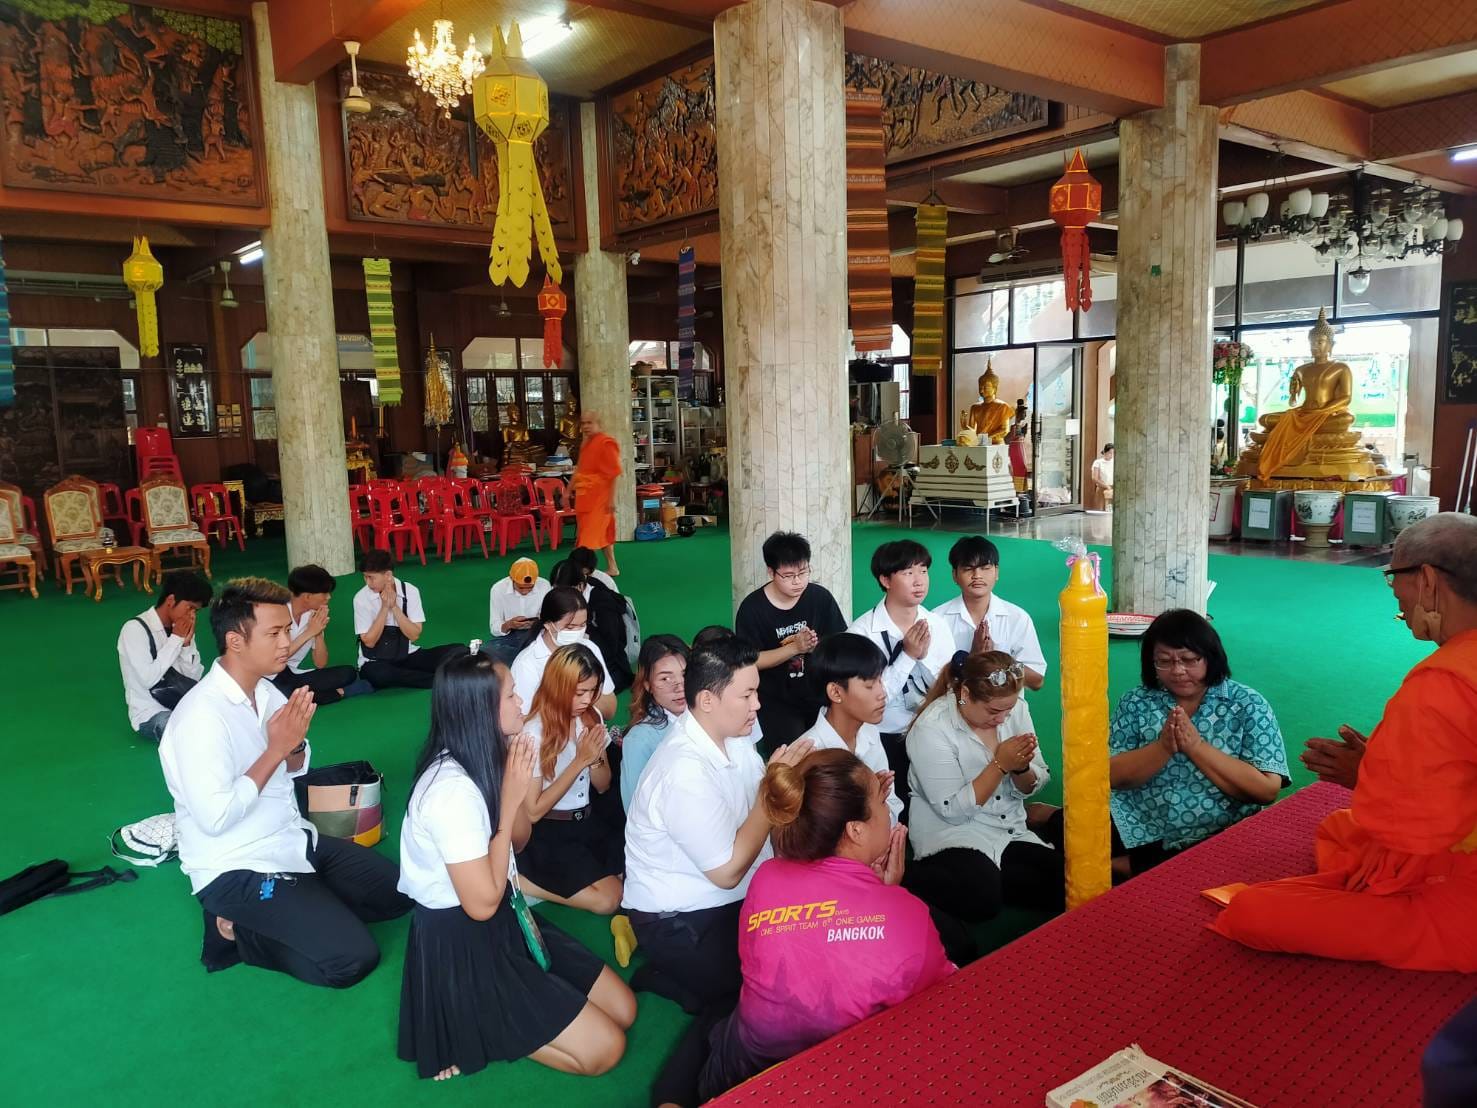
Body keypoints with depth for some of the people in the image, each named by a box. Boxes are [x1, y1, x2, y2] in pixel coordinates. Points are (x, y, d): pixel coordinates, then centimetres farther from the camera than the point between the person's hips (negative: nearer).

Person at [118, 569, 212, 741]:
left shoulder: (181, 629, 5)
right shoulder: (135, 629, -12)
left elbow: (194, 678, 4)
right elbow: (147, 679, -22)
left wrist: (186, 643, -10)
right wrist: (176, 639, -18)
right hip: (150, 714, -7)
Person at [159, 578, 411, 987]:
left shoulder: (267, 691, 2)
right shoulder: (202, 715, -24)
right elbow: (214, 818, -28)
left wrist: (295, 743, -10)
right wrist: (274, 749, -23)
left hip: (294, 840, 8)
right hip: (237, 870, -8)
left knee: (398, 891, 7)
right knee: (351, 958, -17)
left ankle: (266, 920, 9)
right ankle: (237, 930, 3)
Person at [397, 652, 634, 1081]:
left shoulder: (481, 761, -1)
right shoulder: (452, 788, -29)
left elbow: (518, 840, 12)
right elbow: (482, 904, -25)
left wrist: (516, 781, -8)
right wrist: (510, 798, -23)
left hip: (502, 921, 9)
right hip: (461, 945, -9)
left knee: (623, 1008, 9)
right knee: (604, 1047, -8)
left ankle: (486, 1020, 11)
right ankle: (466, 1031, 1)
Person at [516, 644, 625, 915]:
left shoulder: (591, 717, 0)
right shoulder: (534, 734, -18)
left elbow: (603, 786, 9)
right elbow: (532, 812, -15)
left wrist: (595, 758, -15)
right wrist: (580, 761, -20)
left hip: (589, 820, 6)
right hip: (547, 832, -6)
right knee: (608, 898, -20)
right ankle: (519, 881, -2)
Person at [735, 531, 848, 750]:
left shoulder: (820, 597, -3)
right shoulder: (752, 608, -9)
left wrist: (816, 647, -21)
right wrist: (795, 647, -19)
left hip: (819, 695, 3)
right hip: (776, 700, -3)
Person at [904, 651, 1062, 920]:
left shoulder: (1016, 708, -1)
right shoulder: (931, 728, -17)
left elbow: (1032, 788, 6)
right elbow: (953, 811, -18)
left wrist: (1021, 768, -17)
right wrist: (1000, 765, -23)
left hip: (1013, 832, 6)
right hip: (952, 835, -6)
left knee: (1064, 884, -17)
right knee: (981, 898, -33)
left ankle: (990, 878, 2)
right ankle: (928, 880, -5)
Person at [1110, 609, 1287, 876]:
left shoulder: (1248, 706, -1)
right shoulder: (1136, 702, 4)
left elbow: (1267, 790, -10)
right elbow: (1112, 777, -3)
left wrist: (1196, 746, -18)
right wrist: (1163, 747, -19)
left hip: (1216, 841, -2)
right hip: (1136, 830, 2)